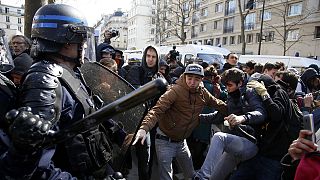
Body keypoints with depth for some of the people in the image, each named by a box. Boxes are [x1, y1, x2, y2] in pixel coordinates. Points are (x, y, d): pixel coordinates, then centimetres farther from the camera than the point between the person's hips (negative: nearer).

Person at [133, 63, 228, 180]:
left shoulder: (203, 93, -2)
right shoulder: (175, 91, -22)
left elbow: (219, 105, 11)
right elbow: (157, 110, -31)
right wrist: (144, 128, -45)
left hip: (181, 142, 6)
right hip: (165, 141, -6)